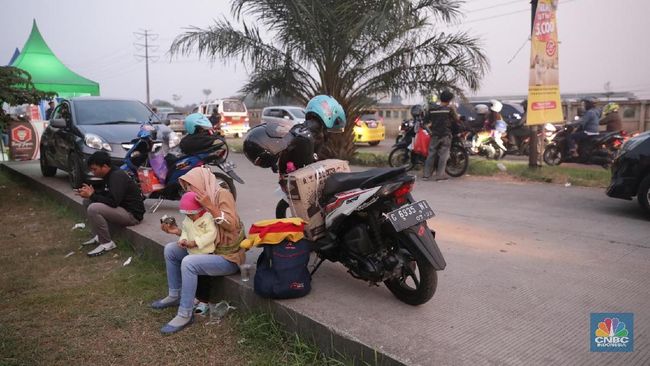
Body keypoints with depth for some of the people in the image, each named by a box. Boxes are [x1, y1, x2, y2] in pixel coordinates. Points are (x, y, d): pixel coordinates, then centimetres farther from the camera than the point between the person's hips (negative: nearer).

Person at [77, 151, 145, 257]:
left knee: (93, 209, -26)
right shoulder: (110, 175, 9)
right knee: (87, 201, 11)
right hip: (121, 207, 10)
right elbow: (106, 195, 20)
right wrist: (92, 193, 1)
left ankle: (107, 243, -12)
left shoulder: (117, 176, -21)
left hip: (132, 214, -10)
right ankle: (99, 236, 11)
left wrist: (92, 195, -17)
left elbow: (113, 202, -28)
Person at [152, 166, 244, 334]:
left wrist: (210, 206, -24)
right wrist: (178, 231, -2)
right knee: (170, 249, 8)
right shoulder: (202, 202, 11)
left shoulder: (222, 194, -12)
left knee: (189, 262, -29)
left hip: (228, 257, -9)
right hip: (211, 250, 9)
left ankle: (185, 315, -17)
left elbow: (232, 225, -23)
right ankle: (174, 295, 19)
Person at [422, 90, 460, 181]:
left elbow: (426, 120, 7)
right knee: (443, 155, 1)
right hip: (445, 134, -3)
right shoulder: (449, 109, -7)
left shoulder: (432, 108, 3)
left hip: (434, 135, 3)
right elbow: (456, 120, 0)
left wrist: (428, 127, 24)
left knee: (431, 154, 7)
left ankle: (426, 174, 7)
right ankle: (440, 175, 0)